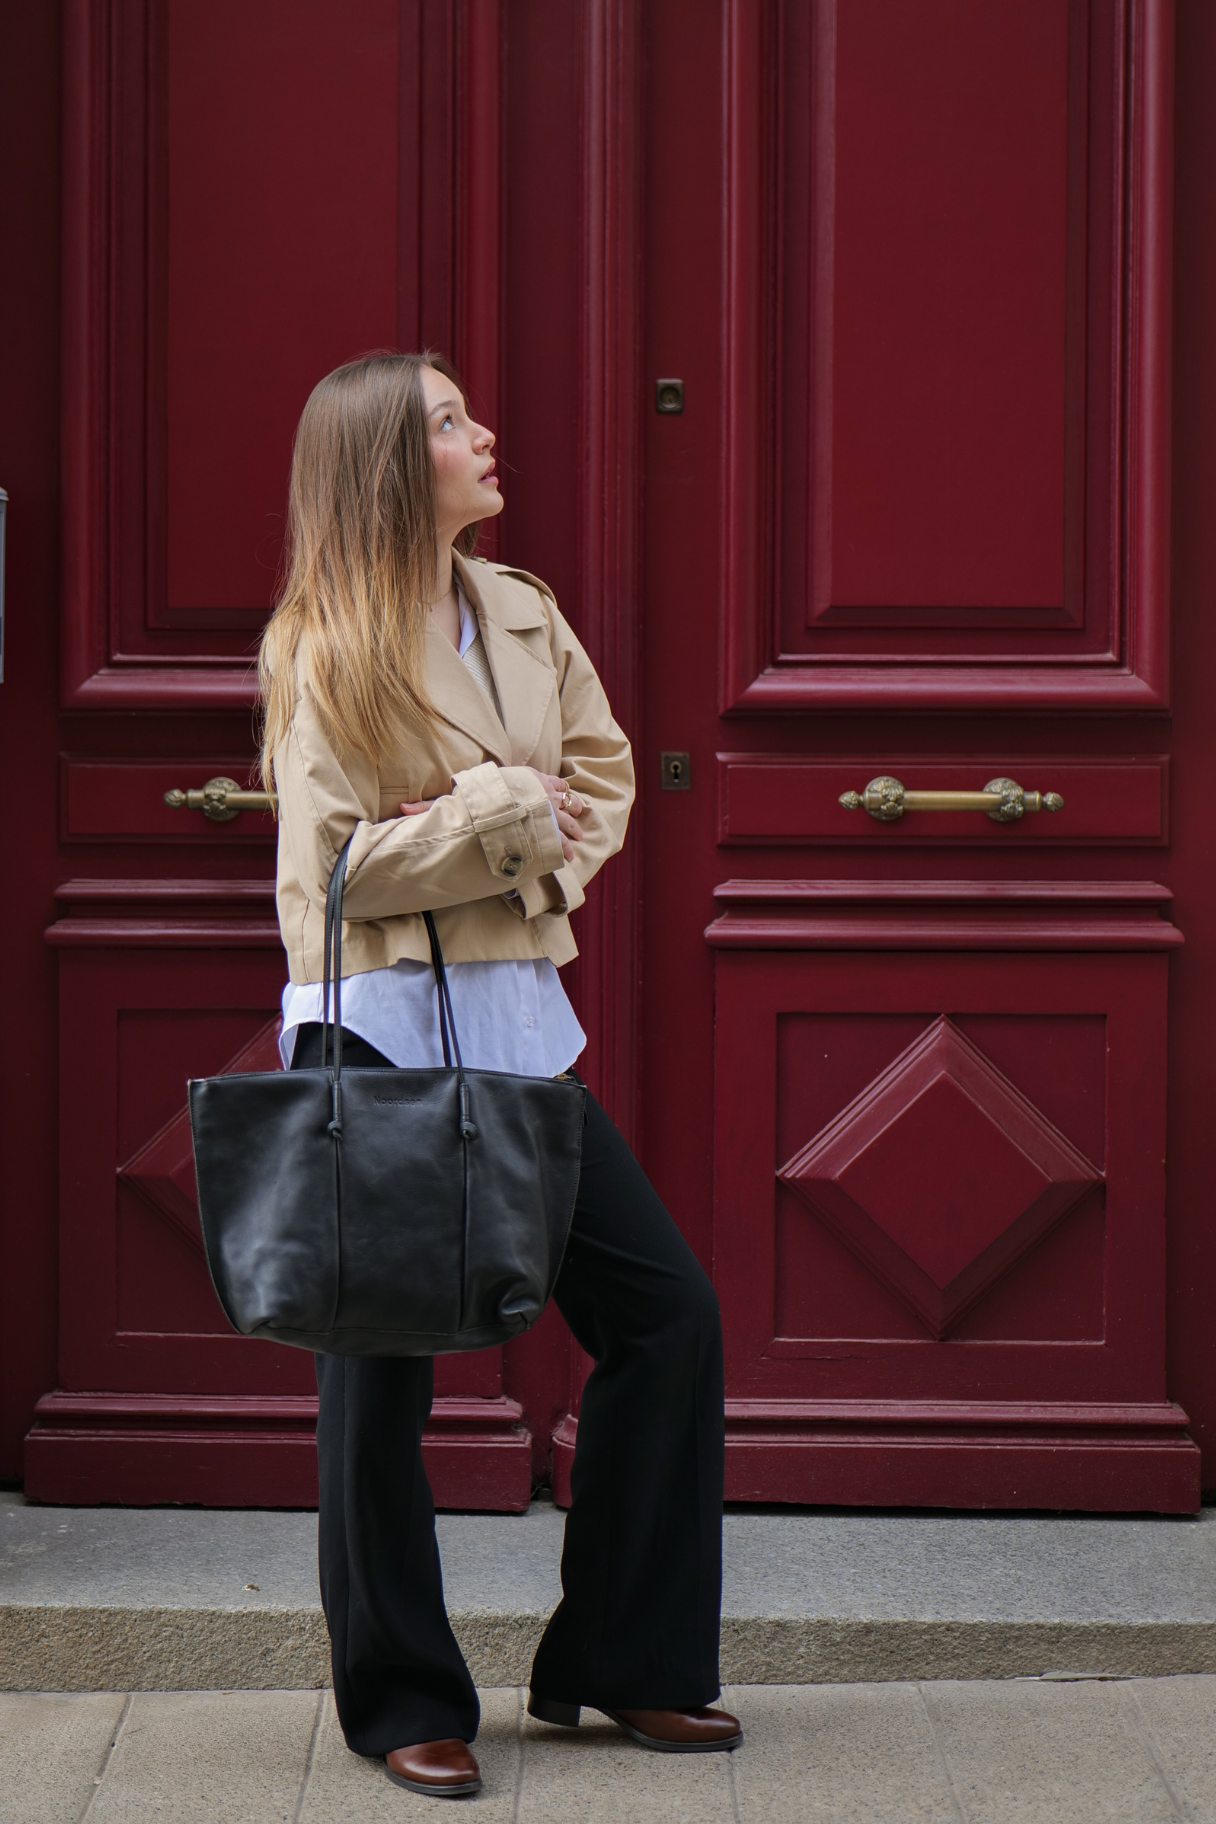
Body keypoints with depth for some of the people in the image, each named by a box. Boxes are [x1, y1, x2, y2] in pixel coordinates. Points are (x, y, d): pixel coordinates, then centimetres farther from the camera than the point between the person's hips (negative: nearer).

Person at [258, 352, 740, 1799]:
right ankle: (403, 1703, 17)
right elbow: (339, 860, -14)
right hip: (379, 1030, -6)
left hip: (515, 1015, 7)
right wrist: (509, 810, -12)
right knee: (380, 1367, 1)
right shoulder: (322, 649, -9)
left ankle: (619, 1663, 18)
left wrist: (558, 852, -1)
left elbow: (604, 769, 17)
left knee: (667, 1313, 4)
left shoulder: (520, 613, 10)